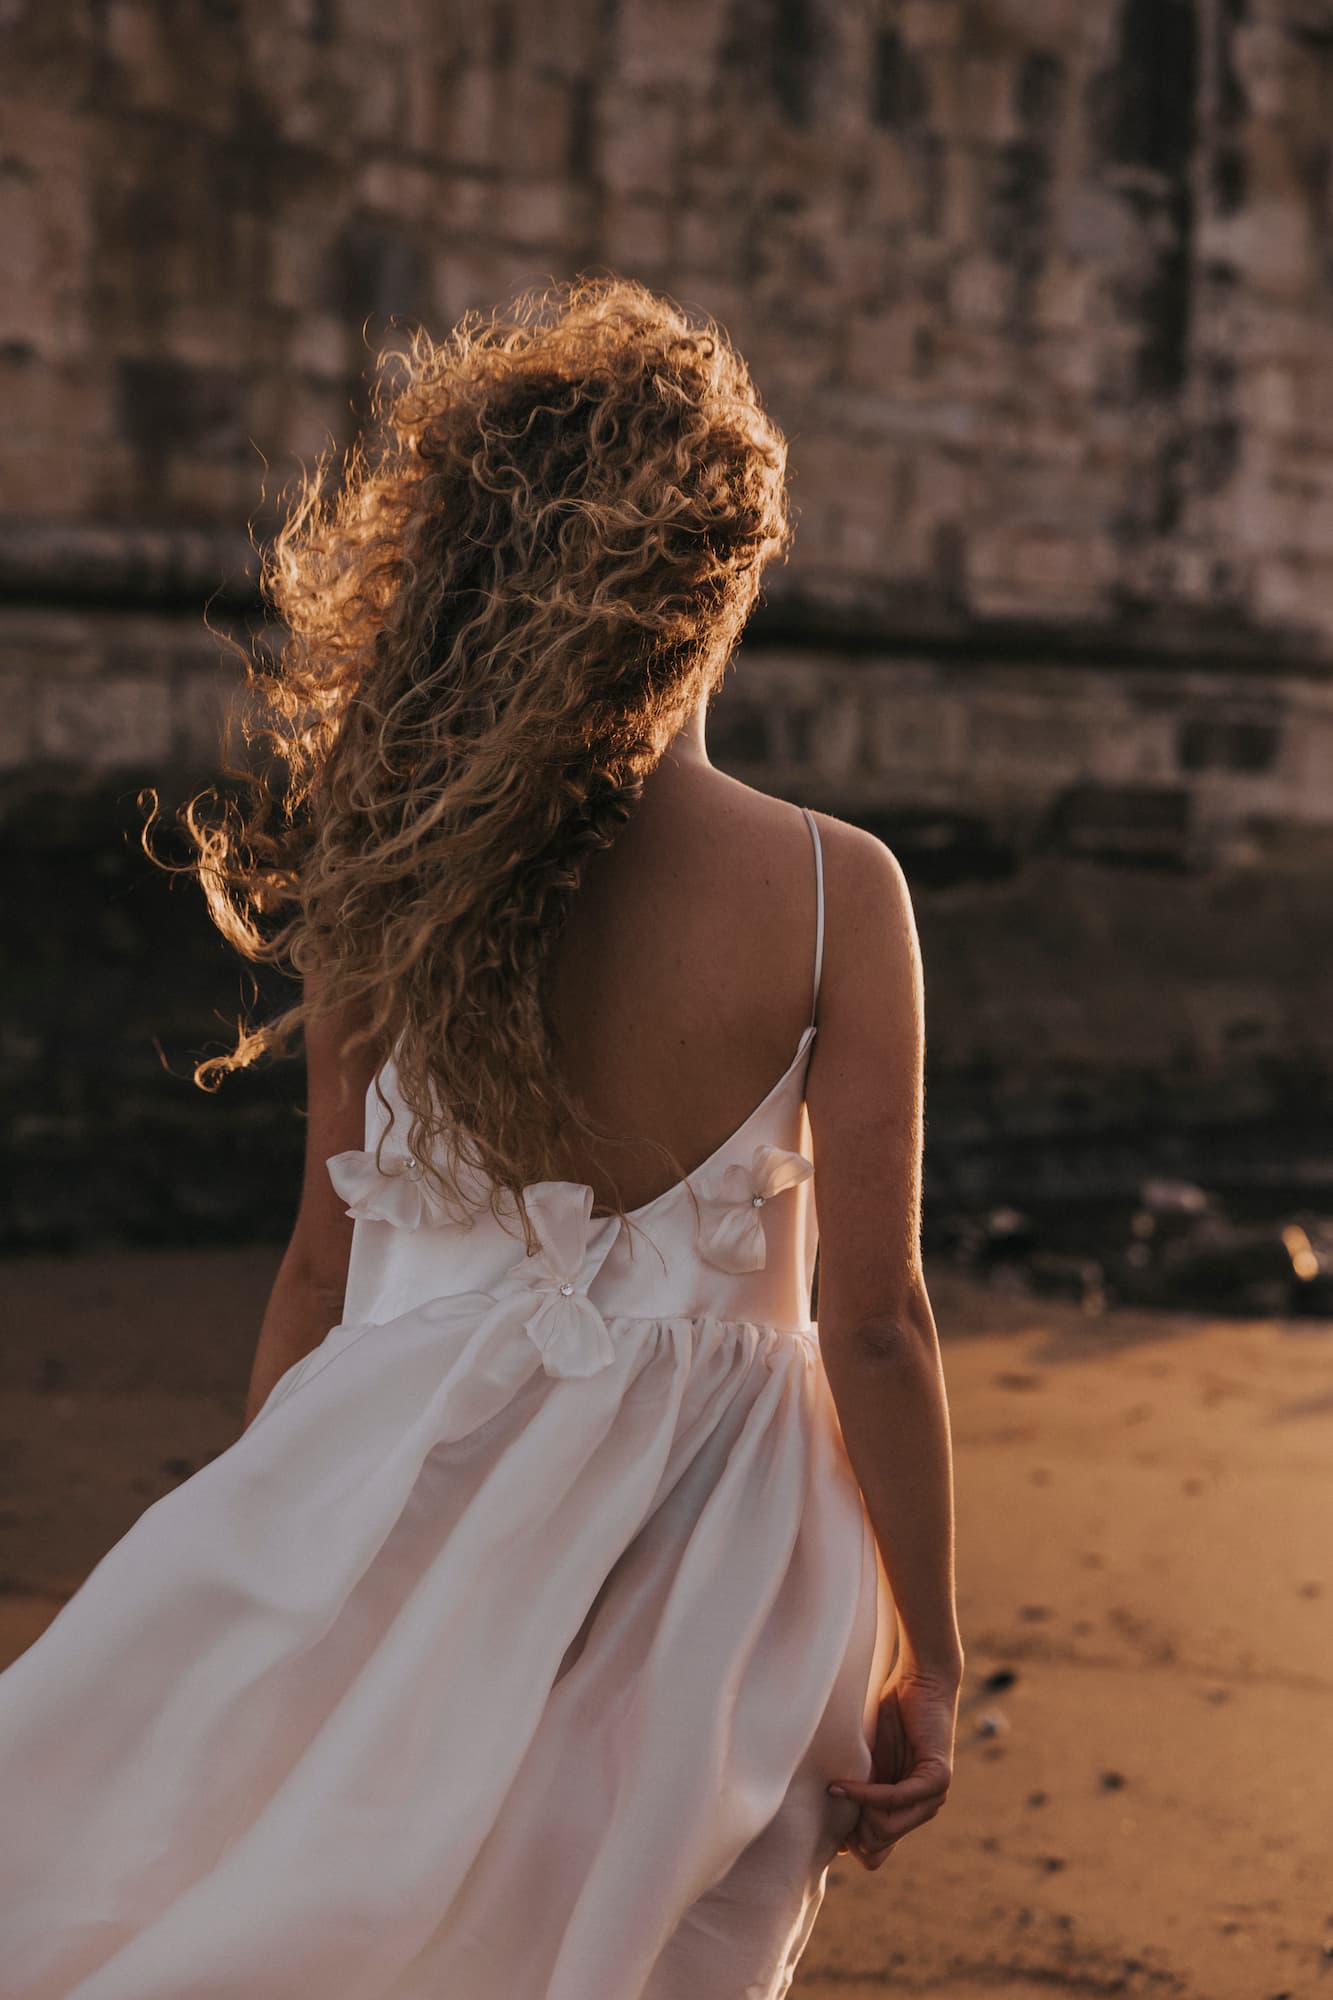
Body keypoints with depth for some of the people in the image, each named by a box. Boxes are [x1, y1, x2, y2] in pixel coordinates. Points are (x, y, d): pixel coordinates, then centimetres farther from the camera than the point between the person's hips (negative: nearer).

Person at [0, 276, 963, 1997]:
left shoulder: (384, 877, -8)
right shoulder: (833, 891, -14)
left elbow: (323, 1264, 0)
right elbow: (874, 1319, -12)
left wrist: (248, 1558, 15)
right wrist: (927, 1661, 0)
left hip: (416, 1520, 1)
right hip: (703, 1553, -1)